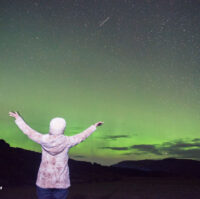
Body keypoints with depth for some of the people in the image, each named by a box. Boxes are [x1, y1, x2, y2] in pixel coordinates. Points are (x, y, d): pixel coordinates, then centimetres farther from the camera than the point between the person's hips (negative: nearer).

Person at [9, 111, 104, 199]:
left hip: (44, 181, 1)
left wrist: (18, 118, 16)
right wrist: (94, 126, 18)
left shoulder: (43, 139, -10)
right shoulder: (67, 141, -11)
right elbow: (82, 136, 3)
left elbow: (28, 131, 2)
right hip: (61, 183, -1)